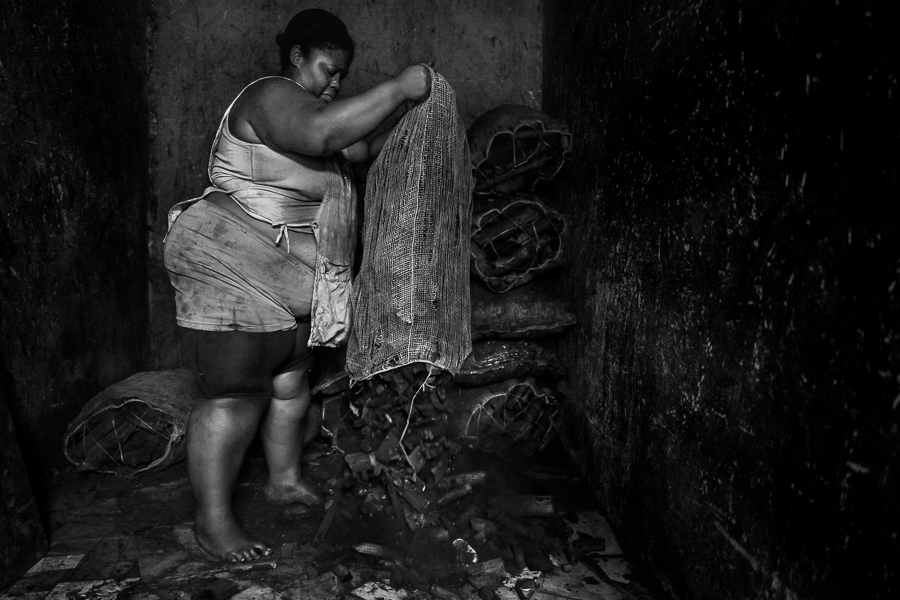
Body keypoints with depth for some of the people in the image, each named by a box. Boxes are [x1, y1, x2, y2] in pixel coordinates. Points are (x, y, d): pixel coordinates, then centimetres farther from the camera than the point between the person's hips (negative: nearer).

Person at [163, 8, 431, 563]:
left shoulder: (304, 111, 16)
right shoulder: (272, 97, -15)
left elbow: (364, 149, 17)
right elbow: (322, 132, -36)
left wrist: (409, 110, 4)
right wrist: (398, 88, -30)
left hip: (288, 284, 10)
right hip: (234, 275, -10)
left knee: (290, 380, 17)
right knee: (235, 396, -5)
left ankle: (285, 479, 34)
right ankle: (213, 519, 9)